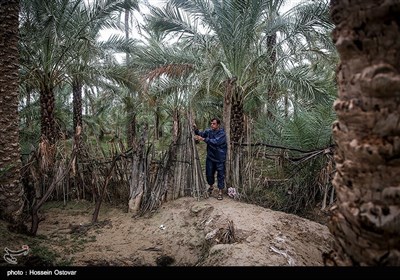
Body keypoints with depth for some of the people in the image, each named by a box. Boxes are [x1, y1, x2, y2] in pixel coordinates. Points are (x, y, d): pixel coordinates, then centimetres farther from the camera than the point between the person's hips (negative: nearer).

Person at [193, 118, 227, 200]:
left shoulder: (222, 134, -17)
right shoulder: (209, 131, 0)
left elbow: (215, 141, -30)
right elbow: (201, 134, -3)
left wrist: (203, 139, -36)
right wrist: (196, 130, -23)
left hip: (220, 158, -5)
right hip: (210, 157, 5)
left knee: (220, 175, 1)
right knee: (209, 173, 14)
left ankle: (220, 192, 14)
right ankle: (211, 186, 40)